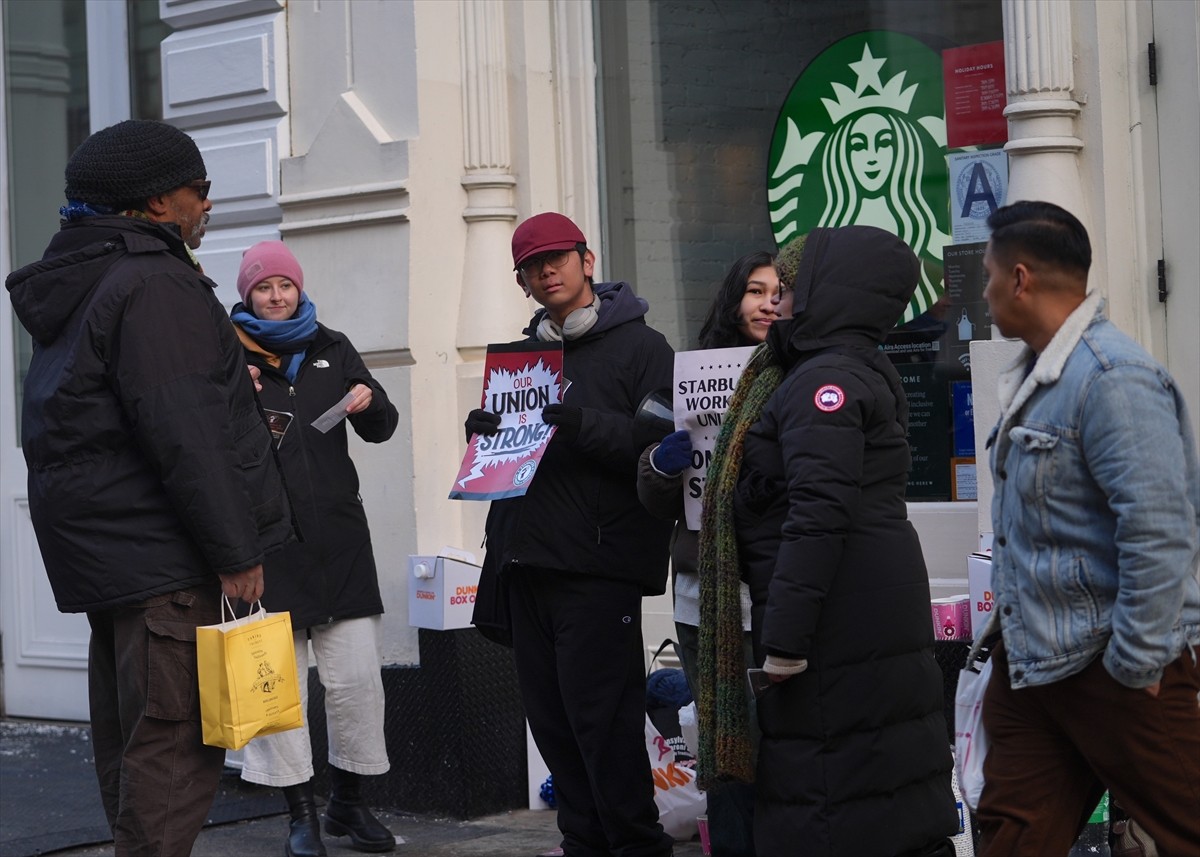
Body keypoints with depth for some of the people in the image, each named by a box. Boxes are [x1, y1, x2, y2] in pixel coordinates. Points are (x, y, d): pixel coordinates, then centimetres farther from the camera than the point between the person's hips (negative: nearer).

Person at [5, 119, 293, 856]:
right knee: (174, 741, -10)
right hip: (160, 550, -10)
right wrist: (236, 553, -17)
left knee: (131, 739, 15)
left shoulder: (82, 282, 18)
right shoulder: (156, 284, -14)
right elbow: (180, 434, -21)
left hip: (103, 545, 10)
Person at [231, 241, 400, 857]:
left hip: (337, 536, 3)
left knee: (357, 676, 2)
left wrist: (369, 402, -6)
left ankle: (348, 803, 17)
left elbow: (382, 429, 16)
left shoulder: (331, 348, 14)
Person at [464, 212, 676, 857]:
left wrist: (586, 424, -23)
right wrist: (483, 434, 5)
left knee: (600, 713, -9)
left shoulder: (639, 347, 0)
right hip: (528, 562, 7)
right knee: (551, 716, 7)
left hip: (598, 567, -7)